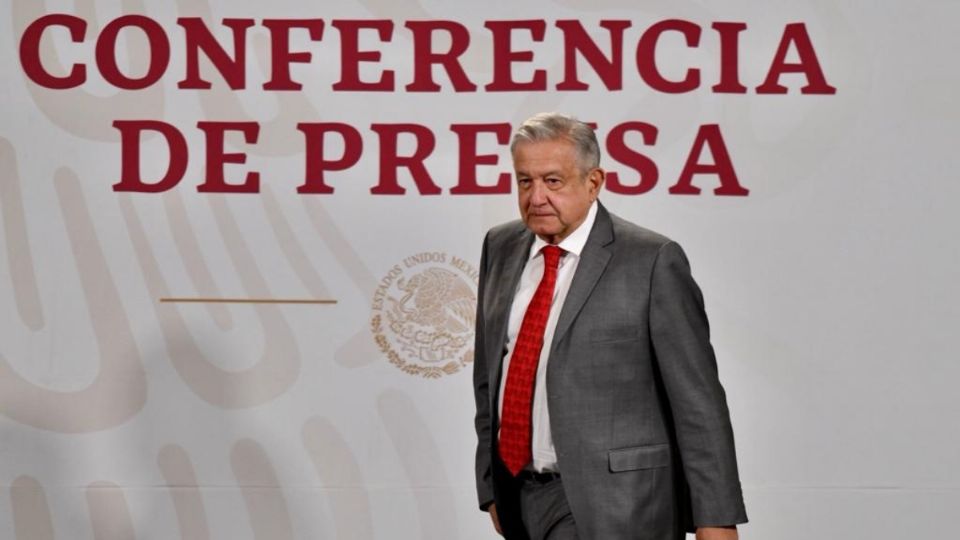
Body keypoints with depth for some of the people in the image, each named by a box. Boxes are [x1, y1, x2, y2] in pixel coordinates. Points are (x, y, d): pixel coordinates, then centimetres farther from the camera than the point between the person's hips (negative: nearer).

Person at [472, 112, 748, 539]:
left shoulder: (651, 260, -10)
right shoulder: (501, 248, 9)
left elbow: (698, 400, -10)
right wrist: (491, 487, 17)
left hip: (610, 503, -6)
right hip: (520, 498, 6)